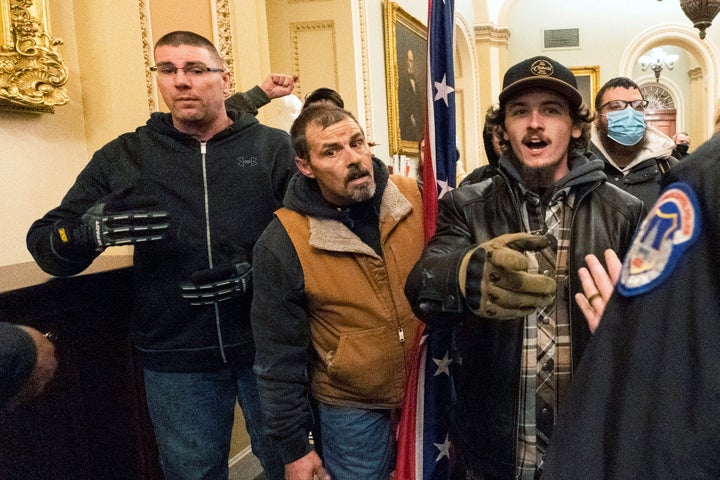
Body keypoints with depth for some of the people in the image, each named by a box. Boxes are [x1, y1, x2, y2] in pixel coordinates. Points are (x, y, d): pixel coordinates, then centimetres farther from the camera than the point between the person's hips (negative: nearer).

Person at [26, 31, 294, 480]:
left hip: (269, 345, 0)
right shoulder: (124, 157, 3)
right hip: (175, 356, 1)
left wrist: (254, 271, -22)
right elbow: (46, 246, 2)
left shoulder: (274, 148, 0)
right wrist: (92, 229, -20)